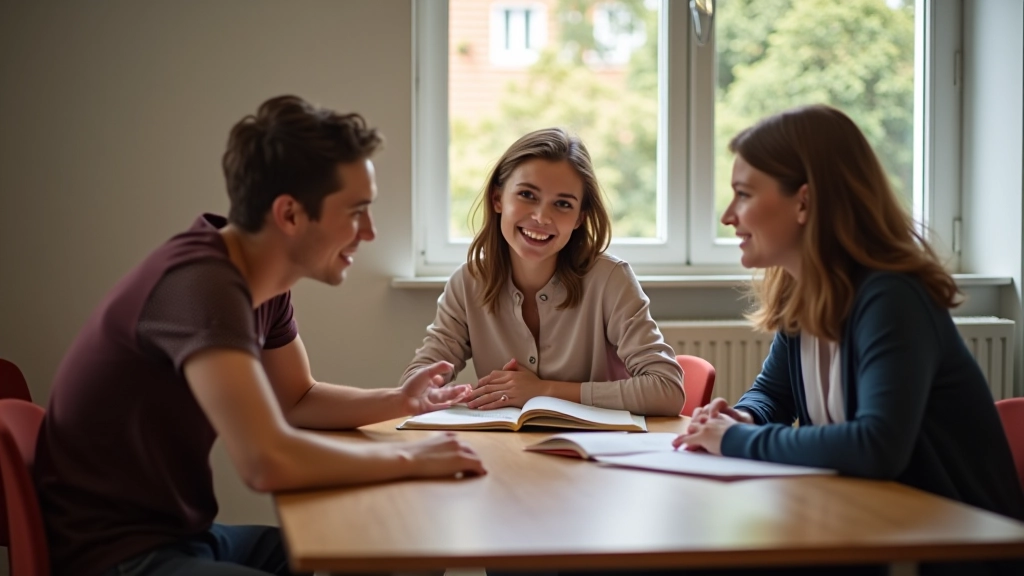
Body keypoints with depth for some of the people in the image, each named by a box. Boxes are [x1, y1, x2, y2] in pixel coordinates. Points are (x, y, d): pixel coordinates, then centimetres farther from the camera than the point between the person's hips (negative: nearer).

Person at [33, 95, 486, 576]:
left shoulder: (262, 280, 2)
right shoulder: (201, 282, -26)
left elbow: (297, 400, 18)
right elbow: (268, 460, -35)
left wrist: (398, 402, 0)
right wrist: (409, 458, -21)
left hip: (182, 533, 9)